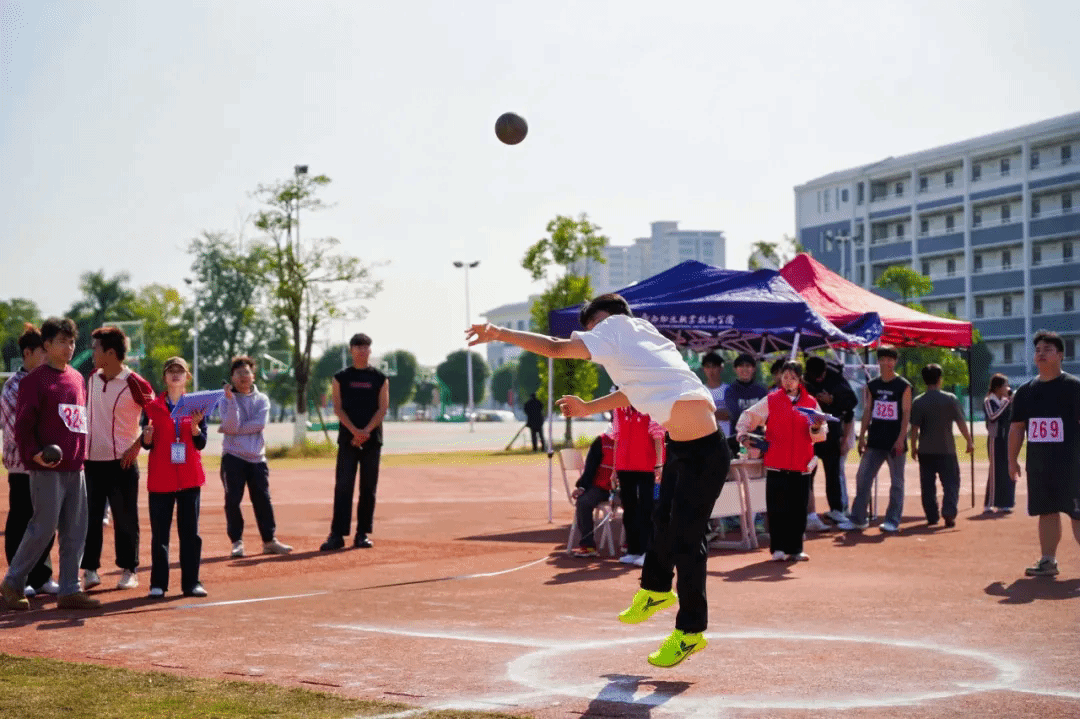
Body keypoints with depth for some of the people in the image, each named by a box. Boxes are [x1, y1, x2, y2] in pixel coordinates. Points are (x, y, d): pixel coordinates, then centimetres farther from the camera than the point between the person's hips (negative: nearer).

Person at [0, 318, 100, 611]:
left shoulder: (77, 378, 15)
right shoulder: (35, 380, -6)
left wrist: (82, 454, 14)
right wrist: (33, 454, -21)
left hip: (75, 467, 7)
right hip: (47, 468, -7)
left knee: (76, 531, 6)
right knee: (43, 528, -6)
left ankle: (70, 590, 12)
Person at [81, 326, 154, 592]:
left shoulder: (135, 384, -11)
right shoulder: (92, 379, 8)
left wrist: (138, 445, -10)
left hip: (122, 463, -5)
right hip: (91, 461, 5)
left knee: (125, 520, 4)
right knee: (89, 519, 6)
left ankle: (129, 571, 14)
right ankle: (90, 570, 13)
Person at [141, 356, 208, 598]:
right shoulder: (153, 406, 3)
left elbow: (201, 443, -1)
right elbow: (147, 444, 1)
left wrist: (195, 425, -19)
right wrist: (147, 435, -20)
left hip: (190, 477, 1)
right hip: (160, 478, -1)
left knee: (190, 531, 3)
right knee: (159, 532, 1)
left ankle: (191, 582, 7)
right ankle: (158, 584, 7)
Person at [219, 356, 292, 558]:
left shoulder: (262, 400, 7)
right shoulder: (226, 400, 1)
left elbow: (259, 424, -11)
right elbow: (232, 426, -14)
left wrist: (227, 429, -14)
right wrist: (231, 399, -22)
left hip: (257, 458, 2)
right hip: (233, 457, -2)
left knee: (263, 499, 4)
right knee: (232, 500, -4)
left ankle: (269, 540, 10)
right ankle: (237, 542, 5)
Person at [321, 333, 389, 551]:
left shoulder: (380, 378, 8)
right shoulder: (341, 378, 7)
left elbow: (382, 408, 1)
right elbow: (338, 408, 0)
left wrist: (365, 432, -13)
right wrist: (355, 431, -14)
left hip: (372, 440, 1)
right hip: (347, 439, -1)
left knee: (368, 488, 3)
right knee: (343, 486, -5)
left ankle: (363, 533, 9)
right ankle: (337, 534, -5)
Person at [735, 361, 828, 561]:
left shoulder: (811, 403, 9)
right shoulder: (771, 401, 6)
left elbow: (820, 436, 7)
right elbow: (748, 416, 11)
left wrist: (816, 428, -15)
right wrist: (743, 435, -4)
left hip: (802, 464, 2)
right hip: (776, 463, -1)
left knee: (798, 509, 4)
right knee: (777, 508, -2)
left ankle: (795, 549, 12)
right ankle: (778, 548, 4)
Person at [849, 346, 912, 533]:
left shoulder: (904, 386, -4)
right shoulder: (872, 386, 9)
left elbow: (906, 413, -8)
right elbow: (867, 412, 11)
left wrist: (901, 438, -16)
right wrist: (862, 437, 5)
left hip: (895, 442, -4)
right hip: (874, 442, 4)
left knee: (897, 481, 3)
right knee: (862, 478, 1)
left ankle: (893, 520, 10)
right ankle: (858, 519, 7)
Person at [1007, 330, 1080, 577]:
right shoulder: (1026, 390, 11)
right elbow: (1016, 427, 15)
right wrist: (1012, 460, 10)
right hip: (1038, 464, 5)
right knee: (1047, 512, 10)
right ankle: (1048, 561, 16)